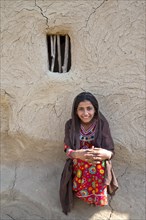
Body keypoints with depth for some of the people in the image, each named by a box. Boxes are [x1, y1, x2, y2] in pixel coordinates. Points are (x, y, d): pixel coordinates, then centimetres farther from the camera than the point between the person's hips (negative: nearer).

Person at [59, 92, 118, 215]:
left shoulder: (102, 124, -14)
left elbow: (111, 151, -10)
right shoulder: (70, 125, -11)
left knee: (98, 196, -13)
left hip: (99, 171, 0)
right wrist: (77, 154, -30)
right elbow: (67, 150, -5)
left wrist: (106, 154, -37)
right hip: (78, 169, 1)